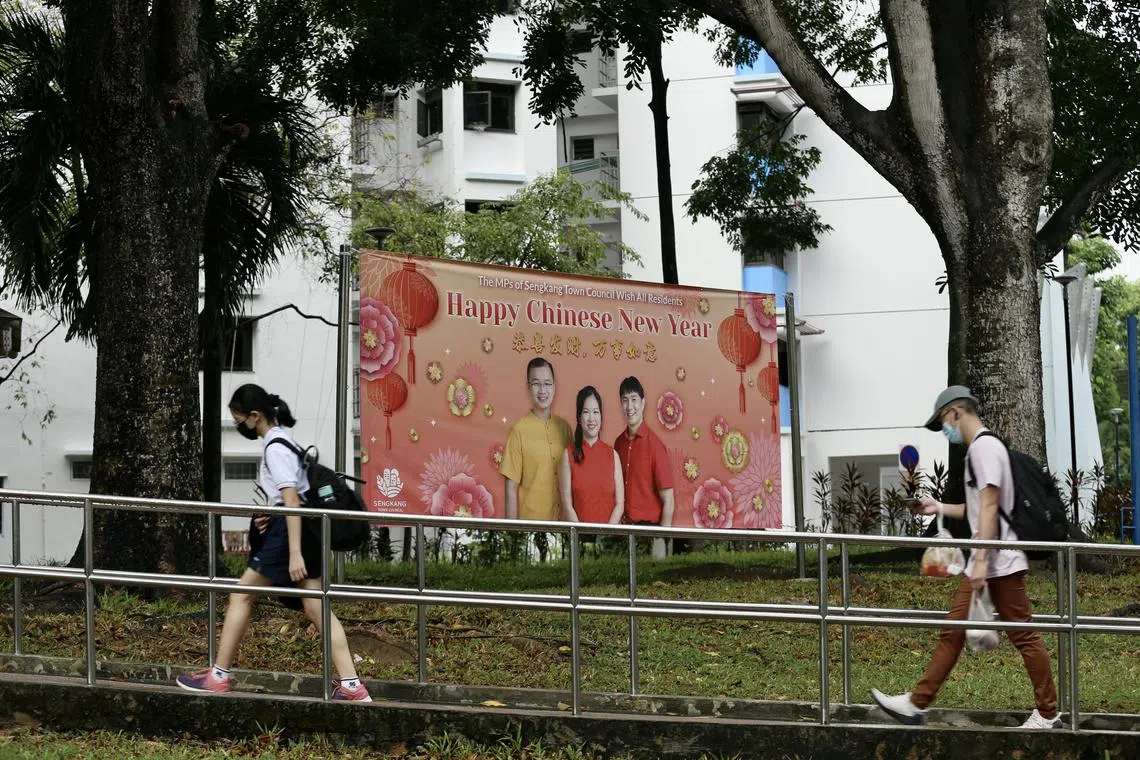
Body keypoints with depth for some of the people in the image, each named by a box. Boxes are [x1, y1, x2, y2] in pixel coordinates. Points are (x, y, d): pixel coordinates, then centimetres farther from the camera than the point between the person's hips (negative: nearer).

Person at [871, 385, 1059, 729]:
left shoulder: (984, 446, -12)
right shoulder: (979, 448, 19)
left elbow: (989, 506, -19)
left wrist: (981, 560, -22)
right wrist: (940, 508, 25)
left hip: (1000, 562, -10)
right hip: (984, 565, 10)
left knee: (1024, 636, -3)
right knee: (952, 633, 8)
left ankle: (1048, 714, 4)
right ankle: (916, 704, 10)